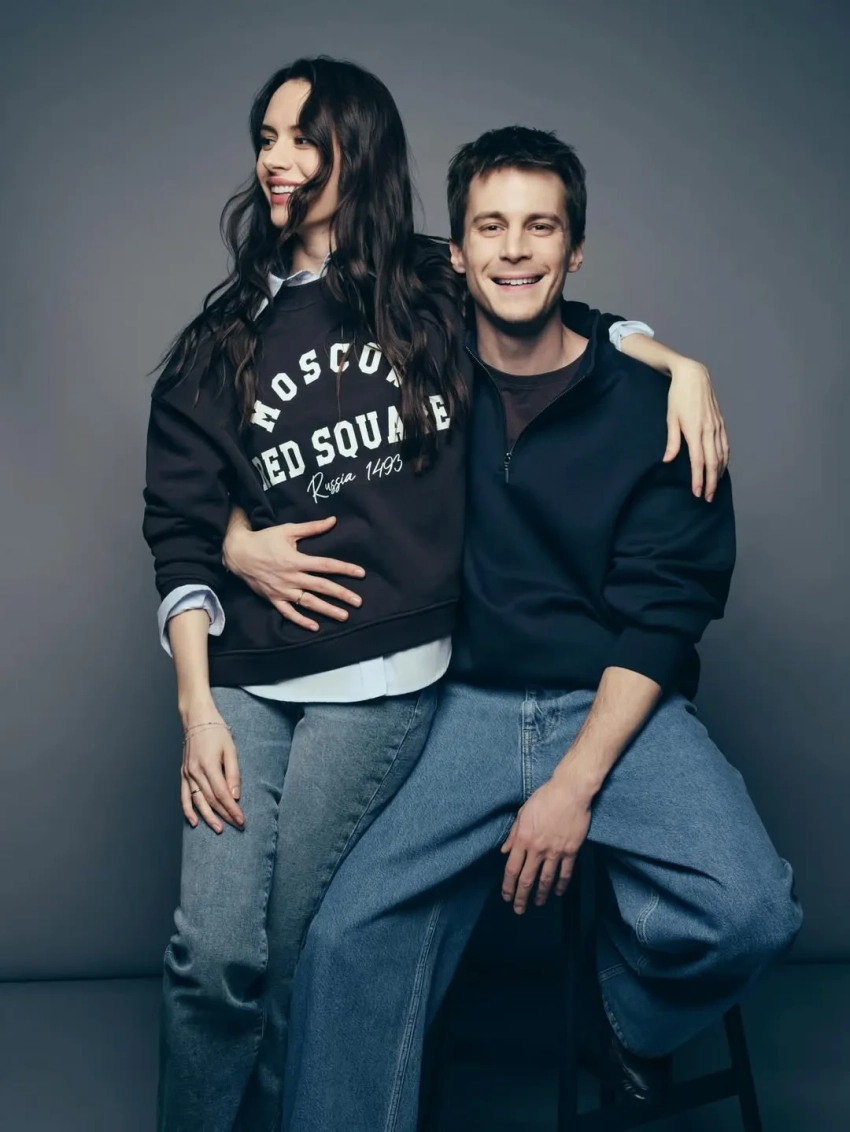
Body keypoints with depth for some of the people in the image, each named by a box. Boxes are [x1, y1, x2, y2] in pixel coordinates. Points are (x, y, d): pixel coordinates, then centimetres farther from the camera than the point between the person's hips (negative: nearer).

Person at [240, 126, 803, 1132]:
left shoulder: (649, 406, -1)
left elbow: (663, 611, -5)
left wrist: (576, 783, -13)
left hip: (619, 709, -1)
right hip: (469, 704, 1)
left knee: (747, 912, -25)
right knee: (348, 936, -19)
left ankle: (633, 1016, 10)